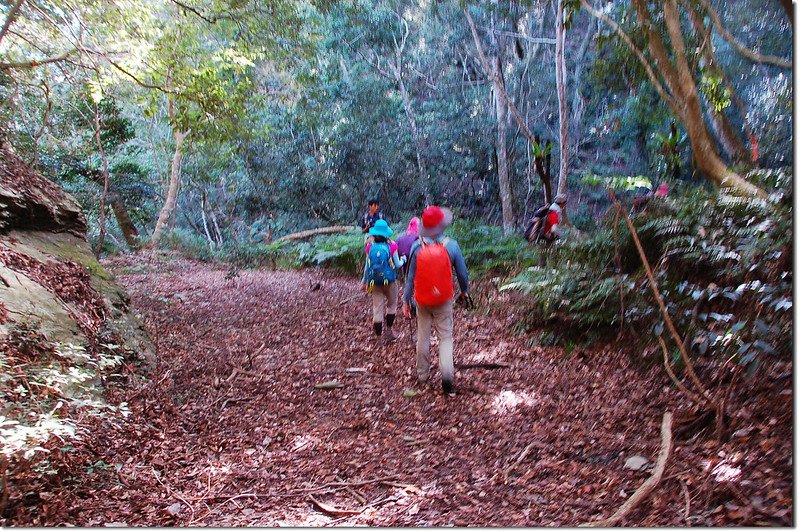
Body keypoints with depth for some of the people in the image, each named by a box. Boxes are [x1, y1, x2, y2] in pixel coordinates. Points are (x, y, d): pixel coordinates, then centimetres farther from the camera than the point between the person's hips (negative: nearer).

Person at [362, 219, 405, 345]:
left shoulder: (370, 247, -5)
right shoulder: (391, 246, -11)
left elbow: (367, 265, 2)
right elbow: (397, 264, -5)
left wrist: (364, 280, 16)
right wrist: (403, 260, 17)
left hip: (375, 282, 2)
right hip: (389, 281, -2)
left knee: (377, 308, 8)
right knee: (391, 305, 18)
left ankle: (378, 338, 14)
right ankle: (388, 331, 20)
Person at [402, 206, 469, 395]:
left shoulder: (417, 247, -9)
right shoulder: (451, 246, -11)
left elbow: (410, 277, -4)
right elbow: (462, 272, -2)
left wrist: (406, 301, 4)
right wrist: (464, 291, 16)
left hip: (422, 300, 1)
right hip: (444, 300, -1)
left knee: (423, 337, 15)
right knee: (445, 337, 6)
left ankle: (422, 376, 25)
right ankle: (447, 375, -12)